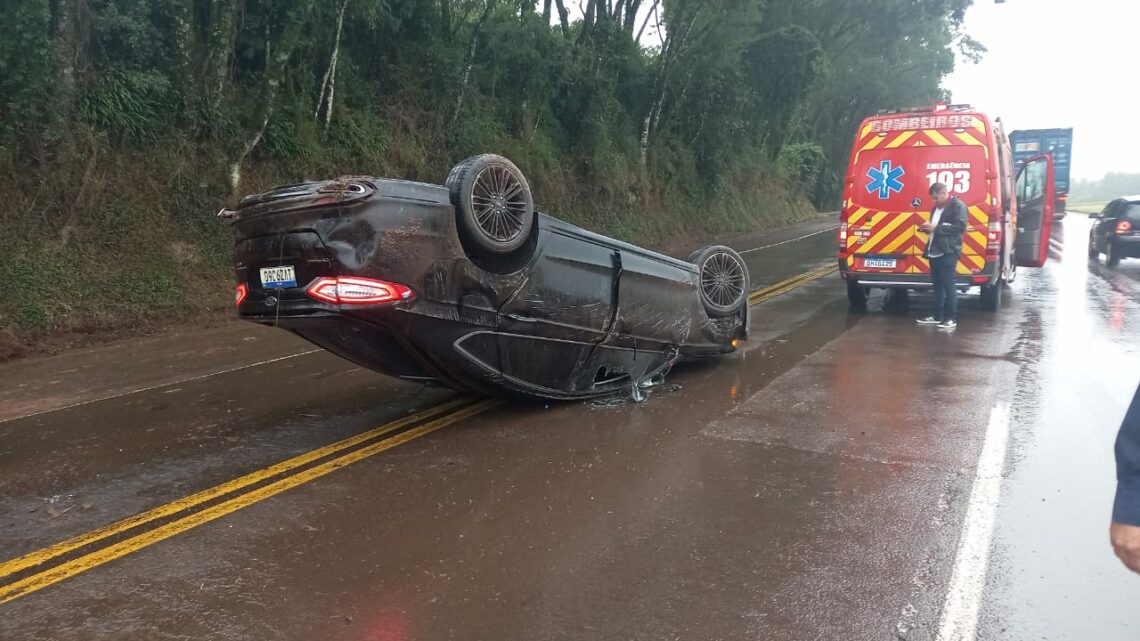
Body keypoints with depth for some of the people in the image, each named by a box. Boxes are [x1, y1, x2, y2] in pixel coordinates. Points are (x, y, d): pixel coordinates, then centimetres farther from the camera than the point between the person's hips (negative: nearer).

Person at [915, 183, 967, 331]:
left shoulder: (957, 205, -5)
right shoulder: (937, 207, 21)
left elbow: (960, 226, -16)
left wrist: (936, 227, -17)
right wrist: (927, 228, 7)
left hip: (948, 252, -8)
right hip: (934, 252, 8)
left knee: (948, 285, -7)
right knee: (937, 285, 12)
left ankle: (951, 319, -4)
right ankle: (937, 316, 18)